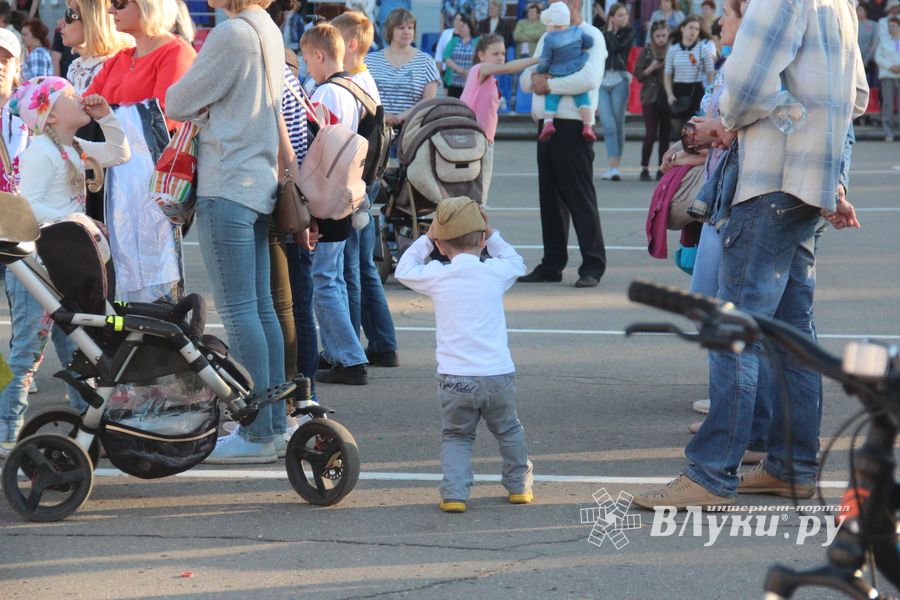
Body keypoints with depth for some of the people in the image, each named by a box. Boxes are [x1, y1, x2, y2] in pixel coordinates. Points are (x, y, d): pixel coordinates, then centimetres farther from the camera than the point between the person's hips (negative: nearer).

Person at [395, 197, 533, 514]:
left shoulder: (437, 277, -2)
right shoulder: (495, 273, 1)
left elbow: (404, 270, 17)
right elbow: (516, 263, 25)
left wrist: (426, 238, 22)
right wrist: (490, 235, 26)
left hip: (454, 379, -1)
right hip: (498, 375, 1)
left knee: (455, 437, 14)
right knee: (508, 431, 23)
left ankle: (454, 493, -2)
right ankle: (519, 485, 31)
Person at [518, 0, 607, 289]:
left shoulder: (591, 37, -5)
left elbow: (588, 79, -21)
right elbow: (525, 81, 18)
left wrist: (549, 84, -13)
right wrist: (535, 77, -5)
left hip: (573, 127, -8)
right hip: (547, 125, 8)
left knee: (580, 198, -6)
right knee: (550, 198, 10)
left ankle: (592, 267, -4)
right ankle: (551, 264, 16)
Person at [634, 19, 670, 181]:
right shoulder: (647, 51, 2)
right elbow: (638, 75, 2)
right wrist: (652, 68, -12)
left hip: (668, 97, 2)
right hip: (651, 97, -1)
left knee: (665, 135, 3)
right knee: (651, 134, -7)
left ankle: (662, 169, 11)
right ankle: (644, 169, 2)